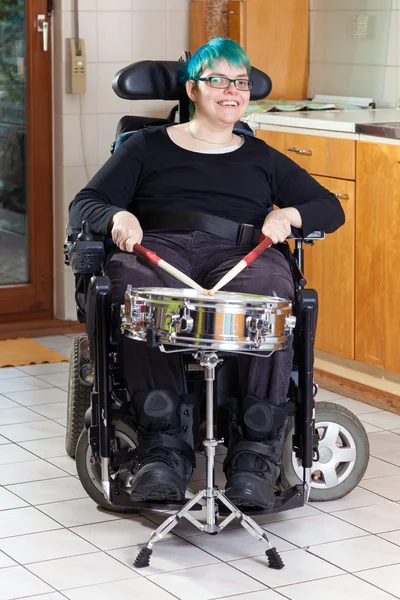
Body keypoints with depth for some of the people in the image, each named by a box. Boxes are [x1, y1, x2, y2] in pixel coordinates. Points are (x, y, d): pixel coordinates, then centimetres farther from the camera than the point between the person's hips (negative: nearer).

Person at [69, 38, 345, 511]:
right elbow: (84, 204, 14)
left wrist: (289, 214, -2)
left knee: (269, 294, -37)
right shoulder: (148, 147, 23)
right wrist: (117, 216, -10)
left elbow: (330, 209, 20)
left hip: (237, 254, 1)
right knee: (139, 291, -39)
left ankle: (255, 454, -38)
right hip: (158, 246, 0)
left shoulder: (263, 159, 27)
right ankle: (164, 447, -40)